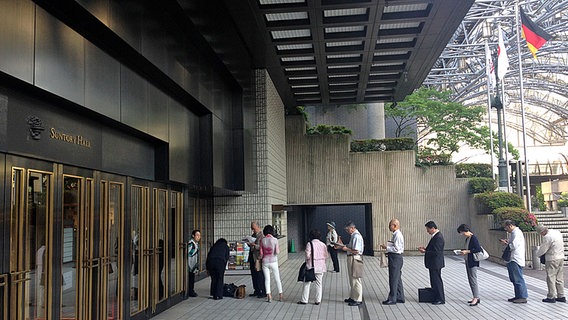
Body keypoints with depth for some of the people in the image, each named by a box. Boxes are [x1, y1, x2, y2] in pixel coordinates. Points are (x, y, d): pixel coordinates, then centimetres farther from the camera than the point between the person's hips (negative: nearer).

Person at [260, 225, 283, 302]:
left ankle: (269, 296, 1)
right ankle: (281, 295, 15)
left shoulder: (262, 240, -3)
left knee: (267, 279, 6)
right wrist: (278, 249, 9)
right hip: (273, 262, -1)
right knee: (277, 279, 10)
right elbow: (277, 252, -12)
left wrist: (260, 259, 18)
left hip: (265, 262, 1)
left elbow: (261, 253, 0)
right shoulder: (275, 240, -9)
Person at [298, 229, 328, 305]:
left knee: (307, 283, 7)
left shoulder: (309, 244, -12)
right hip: (320, 267, 3)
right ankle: (318, 300, 14)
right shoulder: (323, 244, 0)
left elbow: (307, 256, -15)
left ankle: (304, 300, 11)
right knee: (319, 283, 12)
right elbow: (326, 256, 3)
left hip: (311, 266, -3)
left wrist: (307, 259, 6)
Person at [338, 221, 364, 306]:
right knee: (352, 279, 19)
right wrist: (341, 246, 11)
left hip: (354, 259, -11)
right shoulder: (354, 235, 12)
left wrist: (346, 249, -14)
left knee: (355, 279, -2)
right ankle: (352, 297, 30)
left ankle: (358, 300, 6)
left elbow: (356, 251, -24)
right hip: (351, 258, 11)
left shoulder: (356, 236, -19)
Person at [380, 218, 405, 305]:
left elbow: (396, 248, -22)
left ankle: (392, 299, 2)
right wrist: (387, 246, 11)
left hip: (396, 258, -11)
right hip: (394, 257, 11)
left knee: (394, 279, -4)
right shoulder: (395, 235, 14)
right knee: (397, 279, 15)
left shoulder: (398, 235, -17)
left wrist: (387, 247, -15)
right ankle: (400, 298, 23)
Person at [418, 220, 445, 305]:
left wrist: (425, 251, -18)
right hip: (434, 263, 10)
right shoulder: (436, 236, 11)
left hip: (435, 264, -10)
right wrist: (425, 248, 7)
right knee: (435, 280, 16)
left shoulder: (438, 237, -21)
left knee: (437, 281, -1)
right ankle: (437, 297, 25)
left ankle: (440, 299, 8)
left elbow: (436, 252, -24)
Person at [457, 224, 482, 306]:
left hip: (473, 262, -10)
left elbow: (478, 249, -21)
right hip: (468, 261, 10)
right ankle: (475, 297, 19)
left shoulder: (473, 238, -16)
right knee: (470, 280, 12)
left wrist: (467, 251, -21)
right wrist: (463, 251, 6)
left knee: (473, 279, -7)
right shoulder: (467, 238, 12)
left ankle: (476, 298, -3)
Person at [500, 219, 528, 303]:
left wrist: (506, 243, -7)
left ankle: (523, 297, -2)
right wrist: (507, 242, 8)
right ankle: (518, 296, 23)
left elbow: (514, 246, -22)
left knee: (518, 279, -6)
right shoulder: (514, 233, 17)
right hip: (512, 260, 11)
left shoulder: (517, 233, -15)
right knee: (514, 279, 15)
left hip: (516, 261, -11)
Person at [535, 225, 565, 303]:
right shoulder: (557, 232, 7)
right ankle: (561, 296, 18)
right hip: (561, 258, 9)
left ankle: (551, 297, 3)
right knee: (559, 278, 14)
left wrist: (537, 254, 7)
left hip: (552, 260, -8)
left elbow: (542, 250, -14)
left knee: (551, 278, 0)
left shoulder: (547, 237, -20)